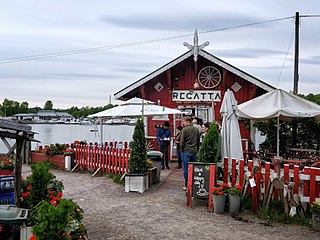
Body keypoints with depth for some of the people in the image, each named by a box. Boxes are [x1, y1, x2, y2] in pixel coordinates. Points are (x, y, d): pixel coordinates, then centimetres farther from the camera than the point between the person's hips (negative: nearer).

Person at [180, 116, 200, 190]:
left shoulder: (184, 129, -10)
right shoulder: (196, 129, 9)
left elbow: (182, 141, -9)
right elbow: (198, 141, 14)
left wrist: (182, 149, 4)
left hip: (186, 151, -5)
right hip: (194, 151, 5)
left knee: (186, 168, -1)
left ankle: (187, 185, 2)